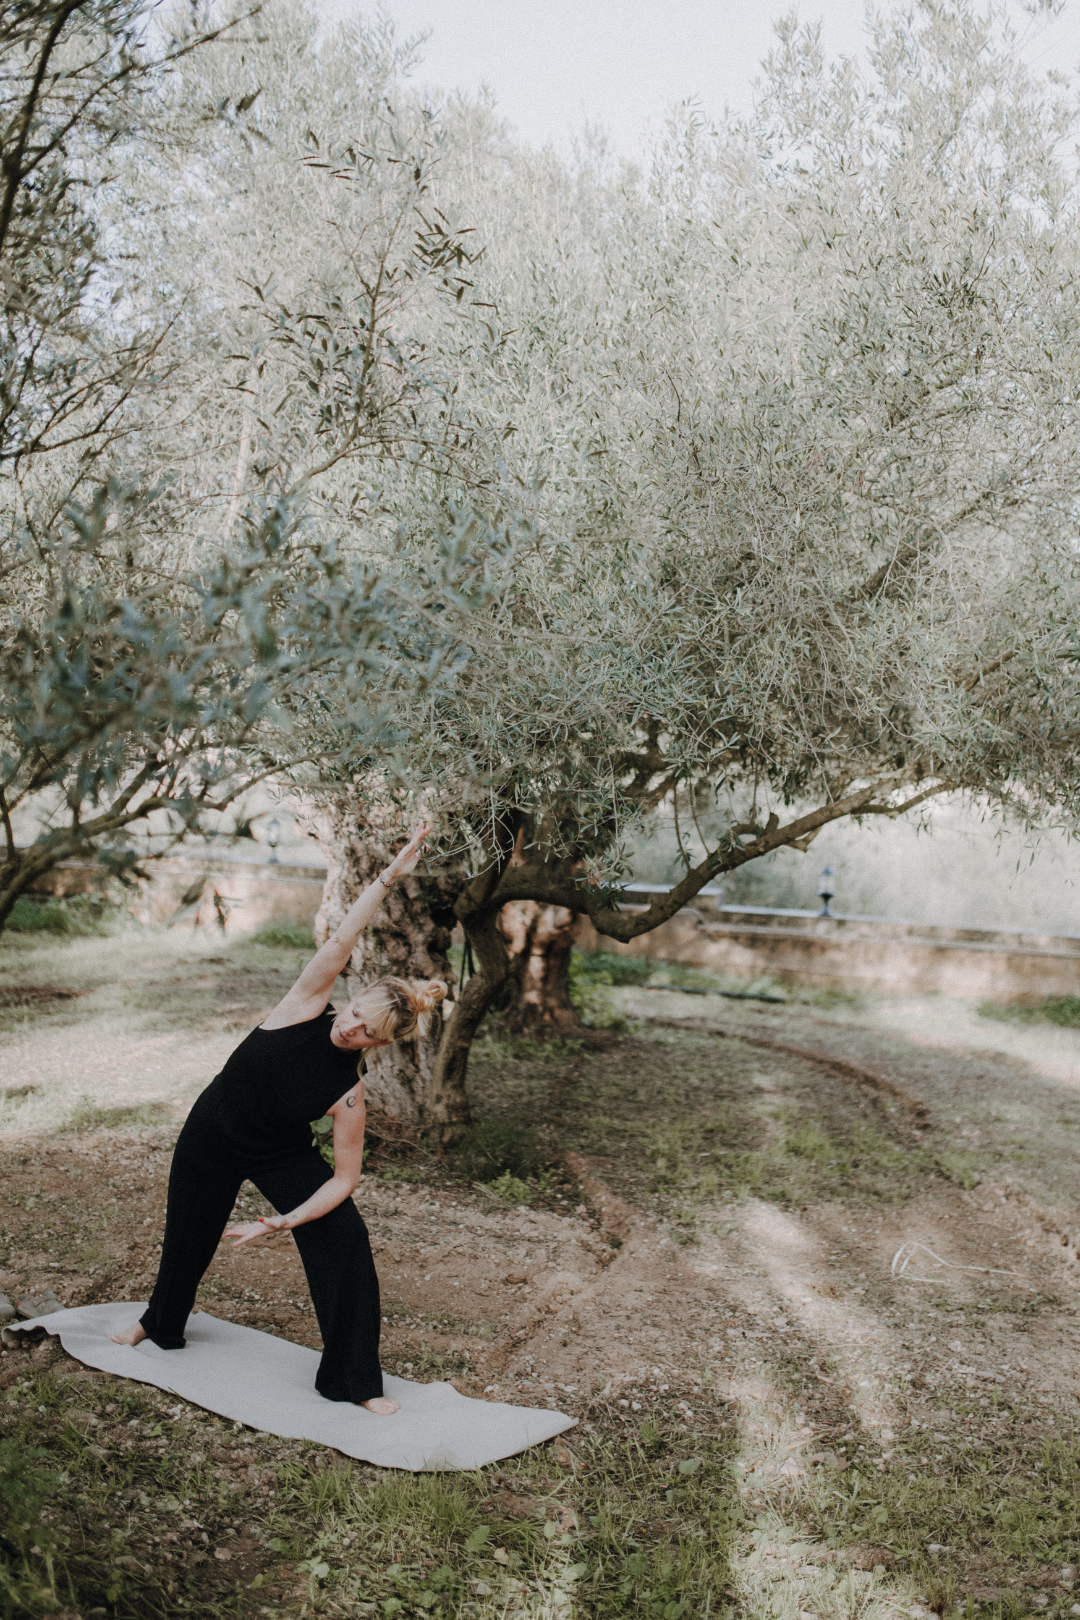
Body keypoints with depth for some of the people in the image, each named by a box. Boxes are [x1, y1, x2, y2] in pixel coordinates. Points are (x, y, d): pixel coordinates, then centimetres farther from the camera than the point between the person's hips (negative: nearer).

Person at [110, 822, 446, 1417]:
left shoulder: (348, 1093, -26)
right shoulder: (305, 1009, -26)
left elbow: (343, 1178, -20)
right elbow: (339, 944, -40)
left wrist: (283, 1221, -27)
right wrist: (389, 876, -44)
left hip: (281, 1156, -1)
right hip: (210, 1137, 2)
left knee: (345, 1241, -18)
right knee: (187, 1237, 21)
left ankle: (355, 1380, -4)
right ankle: (160, 1323, 56)